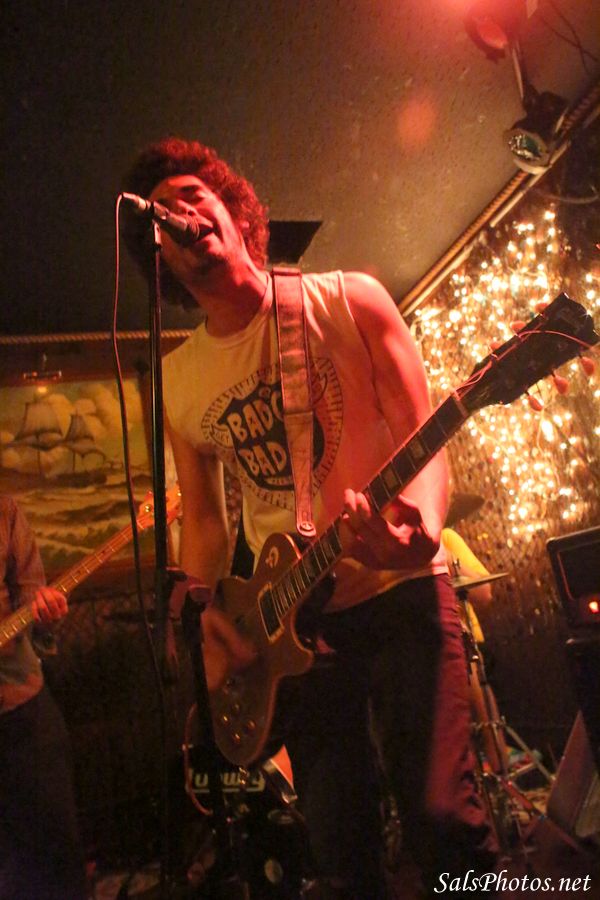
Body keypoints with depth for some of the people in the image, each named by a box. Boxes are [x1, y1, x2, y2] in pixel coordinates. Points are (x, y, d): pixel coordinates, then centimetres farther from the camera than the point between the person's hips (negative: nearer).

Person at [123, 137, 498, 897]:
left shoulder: (347, 299, -2)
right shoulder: (177, 379, 8)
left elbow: (423, 434, -7)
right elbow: (203, 515, 13)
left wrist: (421, 526, -28)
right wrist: (206, 618, -3)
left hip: (397, 588, -2)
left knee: (443, 818, -9)